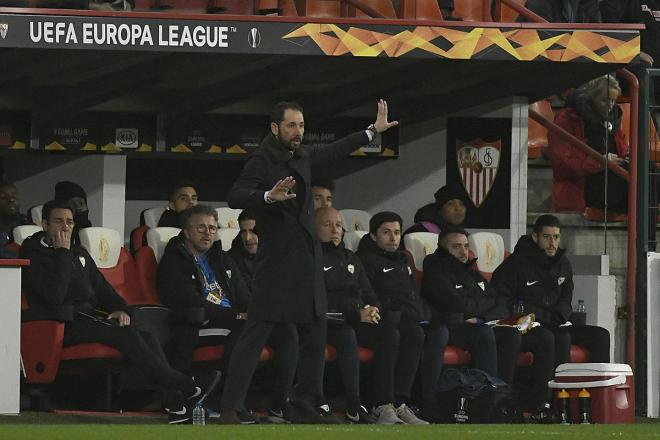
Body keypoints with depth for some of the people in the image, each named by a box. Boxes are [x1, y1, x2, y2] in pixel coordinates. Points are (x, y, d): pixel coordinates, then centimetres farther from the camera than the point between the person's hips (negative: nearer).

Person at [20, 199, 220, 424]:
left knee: (146, 336, -19)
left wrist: (120, 308, 4)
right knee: (125, 333, -28)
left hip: (91, 315, 7)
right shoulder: (35, 255, -1)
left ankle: (173, 401, -33)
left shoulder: (79, 253, 25)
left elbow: (100, 286, 25)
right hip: (64, 324, -7)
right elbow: (55, 296, -16)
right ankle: (185, 387, -32)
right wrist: (62, 253, -10)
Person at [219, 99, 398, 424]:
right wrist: (270, 196, -41)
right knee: (255, 334, -10)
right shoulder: (261, 162, -12)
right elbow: (235, 197, -25)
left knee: (315, 333, 12)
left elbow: (334, 152, 29)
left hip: (307, 260, 8)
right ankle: (230, 407, -10)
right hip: (276, 261, -8)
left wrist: (373, 130, 34)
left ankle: (310, 398, 24)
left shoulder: (302, 156, 11)